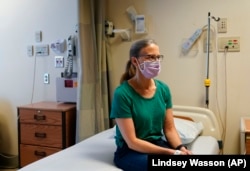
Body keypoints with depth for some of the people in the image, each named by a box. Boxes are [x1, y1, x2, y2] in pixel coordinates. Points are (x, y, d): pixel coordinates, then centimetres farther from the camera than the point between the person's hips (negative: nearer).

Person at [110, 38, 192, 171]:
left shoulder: (163, 89, 1)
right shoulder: (122, 94, -17)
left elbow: (169, 128, 5)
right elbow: (132, 142, -17)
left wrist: (181, 148, -16)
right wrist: (171, 152, -22)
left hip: (159, 146, 6)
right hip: (130, 152, -5)